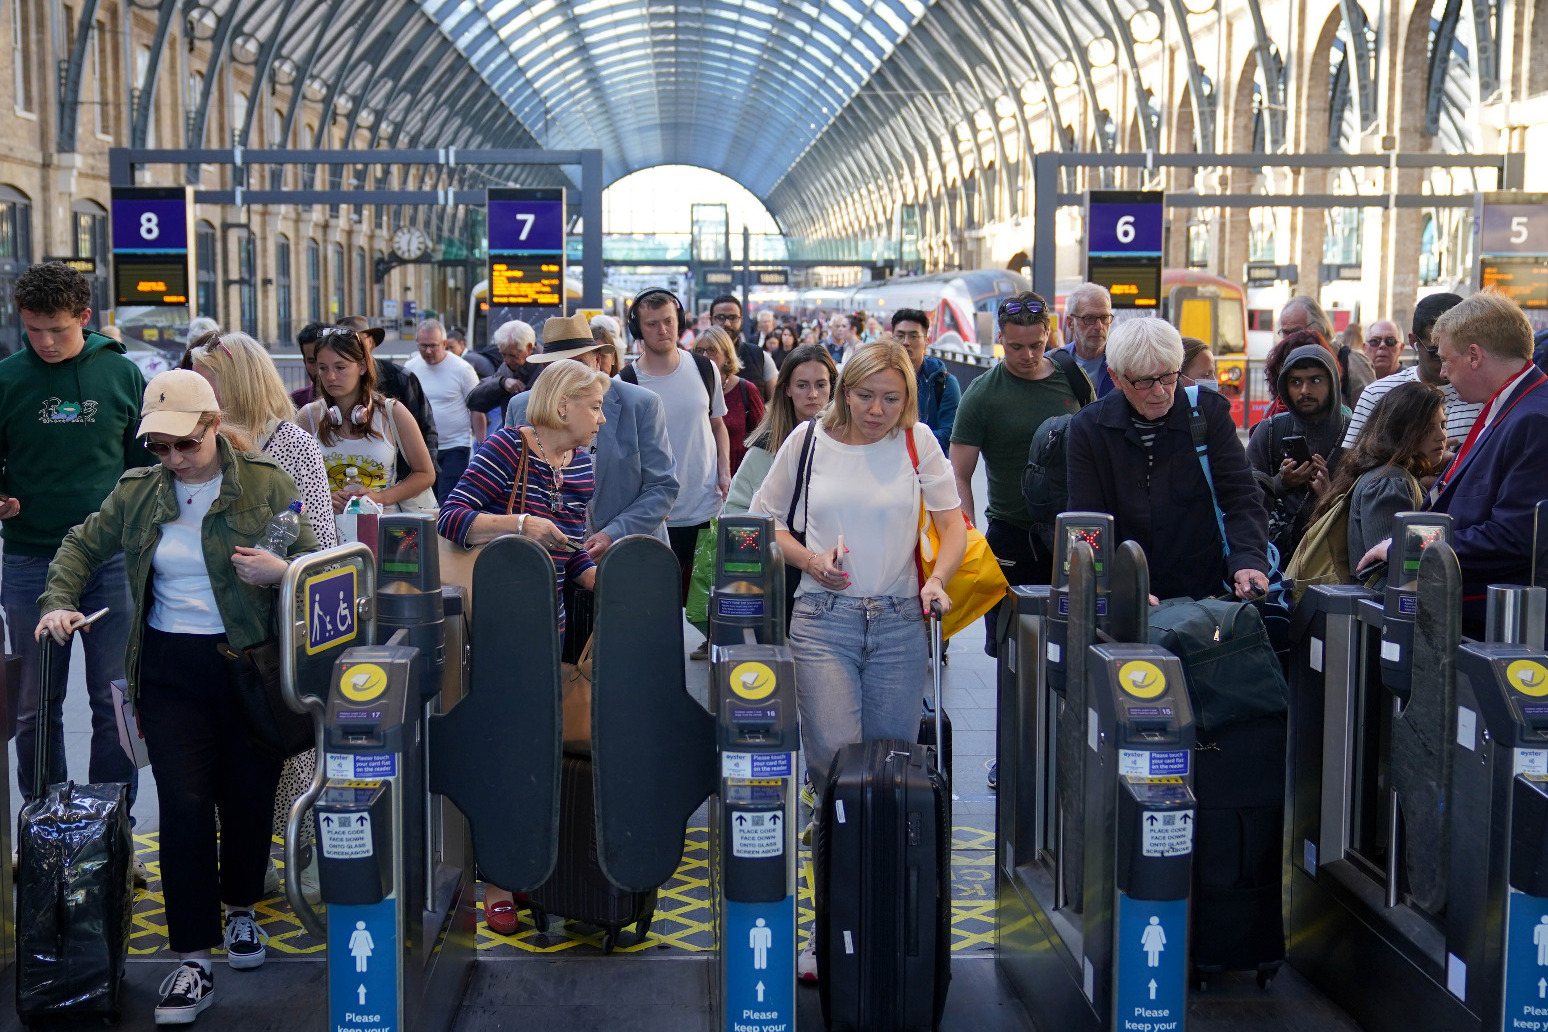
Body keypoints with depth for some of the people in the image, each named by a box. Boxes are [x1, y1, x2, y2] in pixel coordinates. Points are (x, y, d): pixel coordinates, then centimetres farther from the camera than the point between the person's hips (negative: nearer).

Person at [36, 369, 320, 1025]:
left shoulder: (266, 484, -3)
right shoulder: (137, 492, 5)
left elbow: (314, 563, -1)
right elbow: (82, 546, 18)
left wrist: (280, 572, -22)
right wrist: (58, 602, 2)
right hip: (171, 671, 1)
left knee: (248, 796, 10)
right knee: (185, 805, -6)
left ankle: (241, 909, 37)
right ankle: (193, 961, -2)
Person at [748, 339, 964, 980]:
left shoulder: (918, 442, 6)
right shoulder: (809, 440, 6)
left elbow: (953, 524, 9)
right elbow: (764, 518, 13)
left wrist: (937, 579, -9)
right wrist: (809, 559, -4)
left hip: (899, 620, 1)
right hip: (822, 619, -1)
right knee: (835, 766, -10)